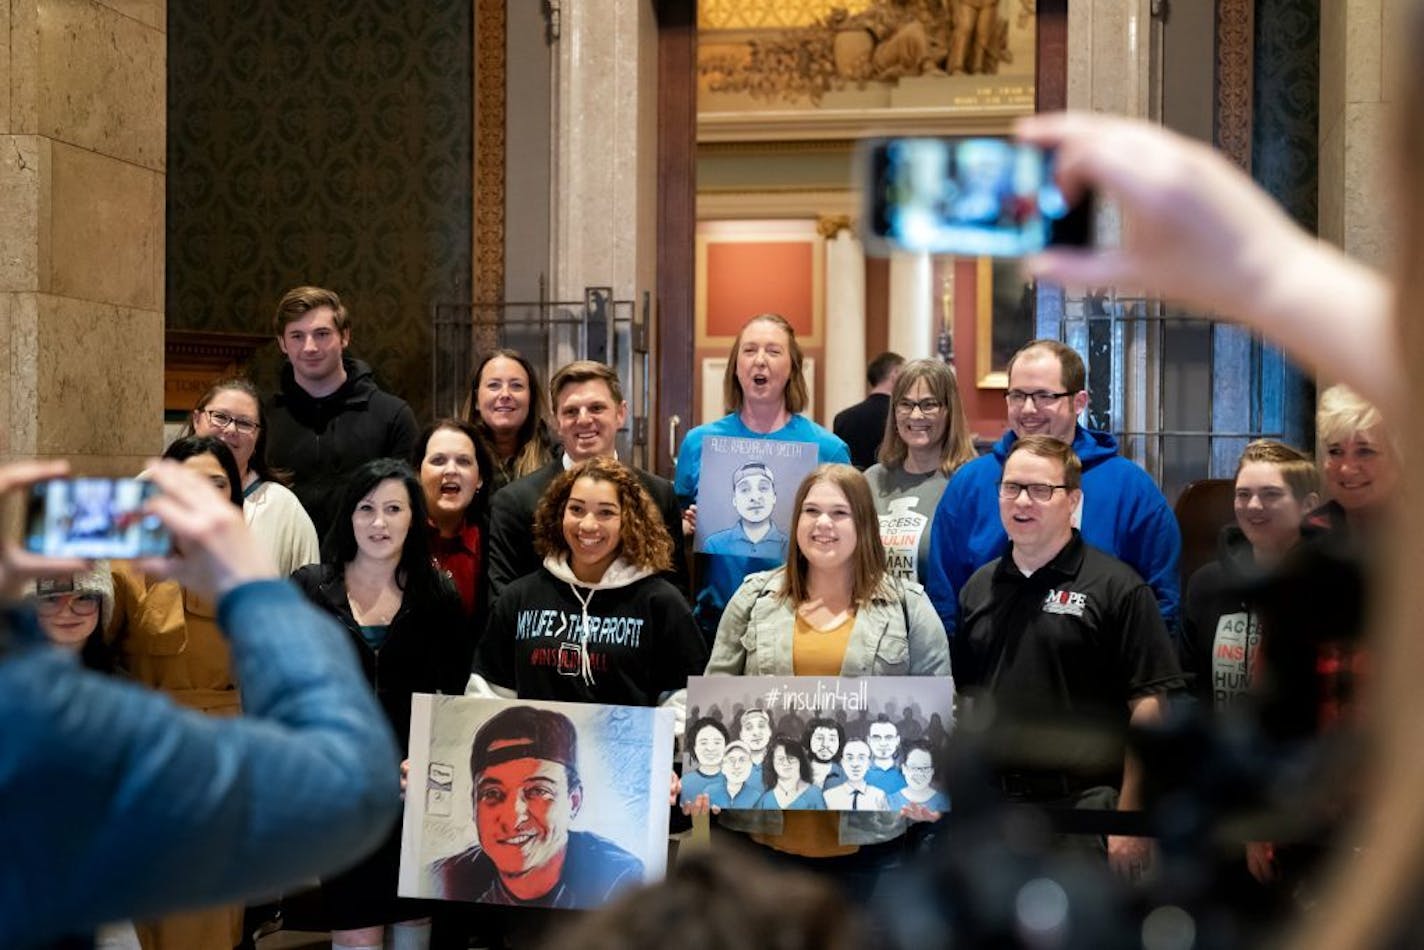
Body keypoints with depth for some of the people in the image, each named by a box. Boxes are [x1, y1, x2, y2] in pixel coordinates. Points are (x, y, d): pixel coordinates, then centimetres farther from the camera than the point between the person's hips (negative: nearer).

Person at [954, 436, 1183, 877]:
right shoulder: (977, 588, 13)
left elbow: (1148, 707, -9)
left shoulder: (1117, 587, -5)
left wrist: (1130, 819, -14)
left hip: (1085, 806, -5)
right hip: (992, 809, 5)